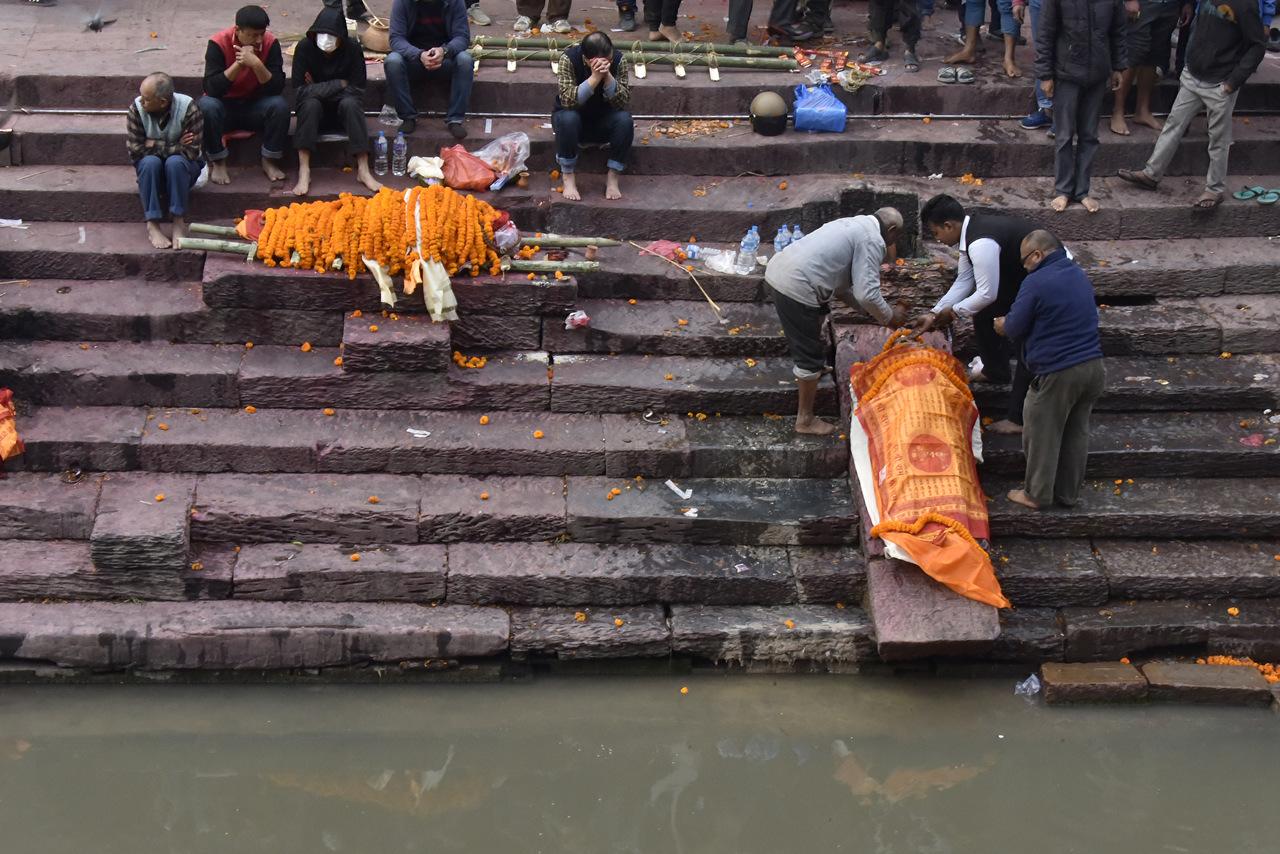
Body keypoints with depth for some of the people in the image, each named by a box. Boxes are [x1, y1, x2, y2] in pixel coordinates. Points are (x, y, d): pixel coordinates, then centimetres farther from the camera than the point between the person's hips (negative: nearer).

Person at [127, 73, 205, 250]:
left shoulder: (188, 108, -22)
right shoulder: (137, 108, -17)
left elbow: (192, 152, -24)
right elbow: (134, 149, -19)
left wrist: (155, 146, -23)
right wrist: (175, 146, -21)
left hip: (183, 169, -1)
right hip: (151, 169, 2)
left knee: (175, 162, -35)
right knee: (150, 161, -32)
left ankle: (179, 221, -25)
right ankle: (152, 224, -27)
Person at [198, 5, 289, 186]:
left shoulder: (270, 43, -13)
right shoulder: (219, 44, -19)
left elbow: (277, 88, -19)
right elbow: (211, 89, -26)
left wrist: (256, 64, -34)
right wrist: (238, 64, -33)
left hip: (255, 107, 2)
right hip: (224, 106, -2)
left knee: (280, 105, -28)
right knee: (207, 106, -34)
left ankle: (269, 161, -10)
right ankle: (218, 162, -14)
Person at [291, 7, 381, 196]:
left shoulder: (352, 49, -15)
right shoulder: (305, 48, -16)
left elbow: (357, 91, -16)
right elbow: (300, 90, -20)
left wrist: (320, 89, -18)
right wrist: (340, 84, -21)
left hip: (343, 109, 0)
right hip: (316, 110, 0)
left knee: (350, 103, -31)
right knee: (310, 104, -32)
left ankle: (363, 171, -33)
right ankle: (304, 172, -34)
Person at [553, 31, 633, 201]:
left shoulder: (618, 60, -17)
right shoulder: (569, 58, -23)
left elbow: (623, 102, -23)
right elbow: (567, 100, -33)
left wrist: (607, 76, -37)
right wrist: (595, 77, -41)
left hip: (603, 121, 2)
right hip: (576, 118, -2)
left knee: (625, 120, -28)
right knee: (567, 118, -36)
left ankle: (613, 178, -17)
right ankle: (568, 177, -21)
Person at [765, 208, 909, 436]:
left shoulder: (854, 225, 23)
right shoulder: (873, 241, -6)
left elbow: (841, 284, 25)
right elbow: (867, 294, -14)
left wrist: (870, 310, 24)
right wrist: (889, 317, 3)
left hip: (777, 269, 10)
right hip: (796, 287, -10)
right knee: (810, 353, 3)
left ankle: (814, 368, 55)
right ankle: (805, 419, 12)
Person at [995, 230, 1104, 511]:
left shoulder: (1036, 283, -14)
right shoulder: (1079, 275, 12)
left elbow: (1014, 329, -9)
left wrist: (1003, 325, 14)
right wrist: (1012, 323, 25)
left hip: (1058, 372, -8)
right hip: (1092, 366, 8)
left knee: (1042, 434, 8)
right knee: (1076, 433, 18)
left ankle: (1037, 494, 18)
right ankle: (1068, 493, 28)